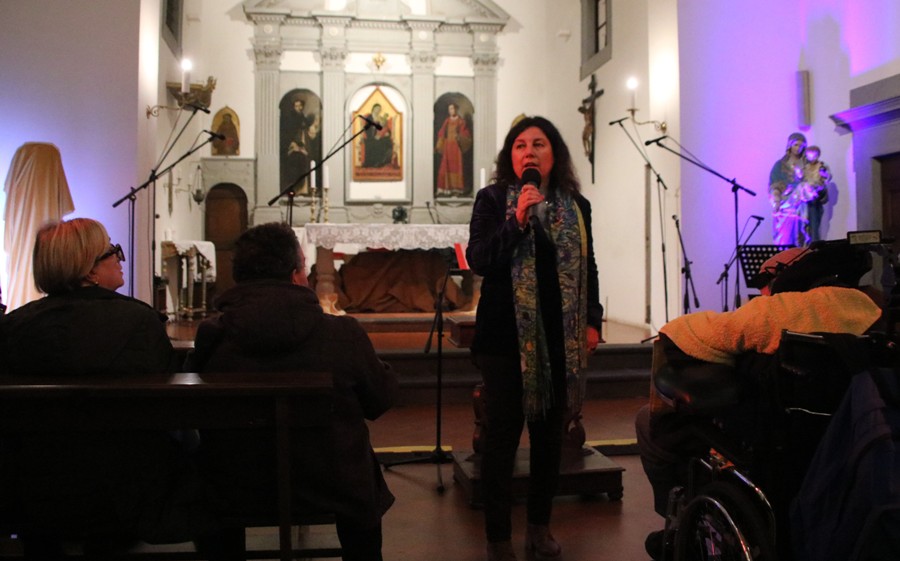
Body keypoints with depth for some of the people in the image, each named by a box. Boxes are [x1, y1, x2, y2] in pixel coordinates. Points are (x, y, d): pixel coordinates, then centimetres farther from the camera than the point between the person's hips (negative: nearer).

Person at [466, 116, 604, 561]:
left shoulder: (576, 205, 10)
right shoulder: (492, 200, -1)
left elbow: (588, 268, 15)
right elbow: (477, 260, -11)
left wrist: (592, 321, 6)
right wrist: (516, 221, -22)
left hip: (559, 336, 4)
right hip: (506, 335, -3)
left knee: (549, 430, 11)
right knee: (502, 432, -1)